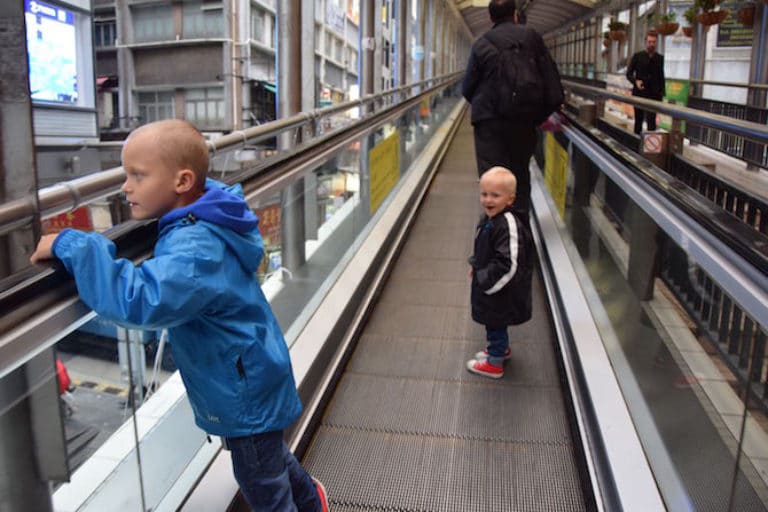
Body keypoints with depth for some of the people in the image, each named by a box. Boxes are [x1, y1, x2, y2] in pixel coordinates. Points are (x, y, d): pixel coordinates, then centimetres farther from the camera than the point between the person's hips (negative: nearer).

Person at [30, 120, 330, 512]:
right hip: (250, 379, 10)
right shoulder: (204, 224, -3)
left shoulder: (196, 247, -32)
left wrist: (71, 246, -36)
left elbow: (142, 301, -46)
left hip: (246, 393, -10)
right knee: (269, 455, 32)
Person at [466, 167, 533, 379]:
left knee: (495, 323, 9)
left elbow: (509, 264, -30)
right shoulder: (490, 217, 0)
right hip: (487, 284, 9)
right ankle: (502, 348, 49)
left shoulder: (509, 224, -29)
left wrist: (486, 281, -22)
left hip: (500, 289, -9)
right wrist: (476, 266, 9)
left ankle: (494, 363, 28)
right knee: (493, 322, 26)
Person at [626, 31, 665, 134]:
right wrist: (635, 81, -16)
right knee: (638, 120, 7)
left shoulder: (660, 58, 8)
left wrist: (662, 93, 7)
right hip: (639, 93, 0)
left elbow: (661, 77, 12)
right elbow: (629, 73, 4)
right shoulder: (637, 56, 3)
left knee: (651, 120, -9)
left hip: (654, 95, 0)